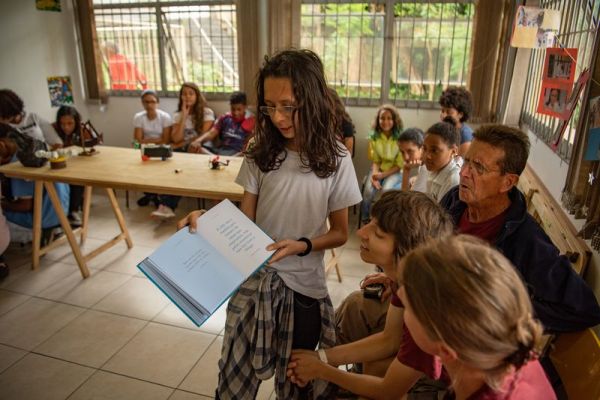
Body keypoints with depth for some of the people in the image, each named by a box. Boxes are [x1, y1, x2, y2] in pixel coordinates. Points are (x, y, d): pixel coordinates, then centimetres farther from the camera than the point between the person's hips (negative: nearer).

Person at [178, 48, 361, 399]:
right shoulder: (261, 153, -3)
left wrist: (302, 246, -21)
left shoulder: (334, 159, -9)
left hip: (303, 286, -1)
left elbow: (340, 233, -3)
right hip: (254, 278, 2)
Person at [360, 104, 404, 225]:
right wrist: (375, 175, -18)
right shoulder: (374, 137, -5)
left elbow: (400, 165, -9)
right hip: (379, 169, 2)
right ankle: (364, 221, -4)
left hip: (394, 171, -2)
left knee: (386, 190, -31)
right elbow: (375, 161, 1)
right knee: (368, 190, -25)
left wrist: (383, 175, -19)